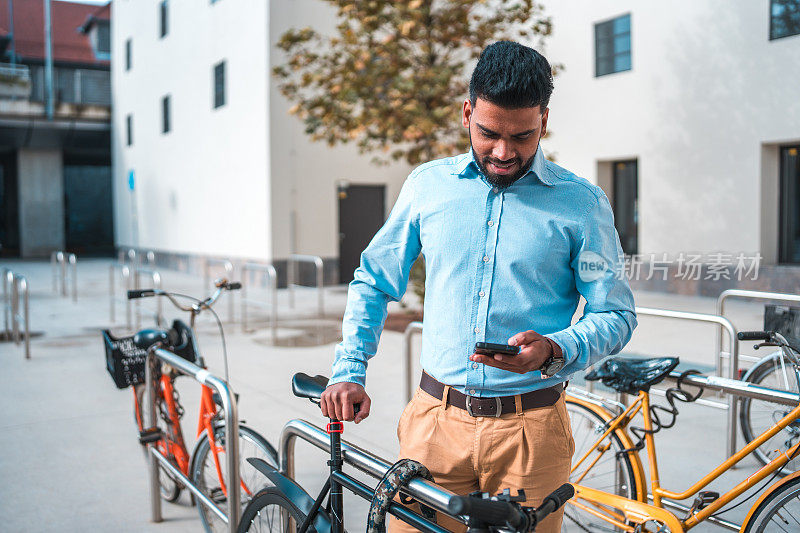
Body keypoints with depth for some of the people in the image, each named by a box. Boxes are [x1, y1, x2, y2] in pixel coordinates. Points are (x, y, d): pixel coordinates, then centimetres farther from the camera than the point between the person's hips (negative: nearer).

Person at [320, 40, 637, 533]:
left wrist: (554, 351, -19)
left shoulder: (582, 204, -2)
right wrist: (349, 371, 5)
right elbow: (373, 281, 15)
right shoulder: (427, 185, 5)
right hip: (435, 422, 2)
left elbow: (617, 316, 1)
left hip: (531, 429, -1)